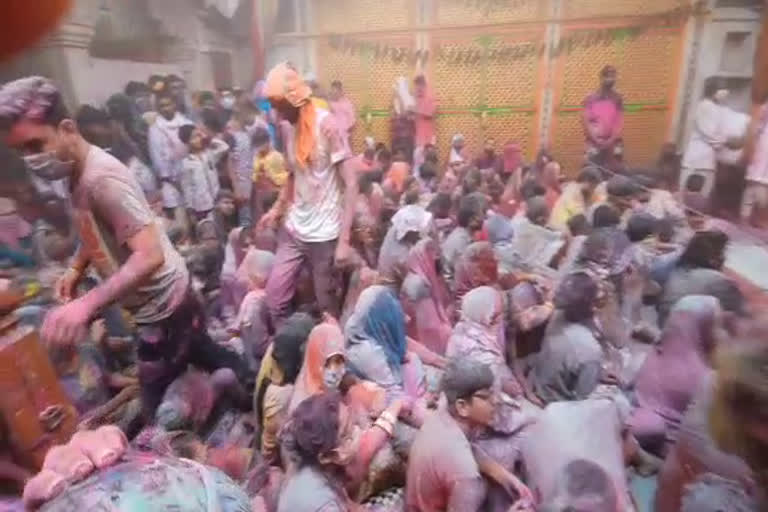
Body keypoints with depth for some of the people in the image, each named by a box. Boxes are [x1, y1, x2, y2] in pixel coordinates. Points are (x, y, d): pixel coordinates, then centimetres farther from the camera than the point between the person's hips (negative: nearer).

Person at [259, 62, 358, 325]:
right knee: (274, 296, 7)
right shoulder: (288, 126, 6)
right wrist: (277, 208, 9)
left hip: (324, 234, -6)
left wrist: (344, 240, -19)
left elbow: (351, 184, -15)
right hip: (293, 229, 6)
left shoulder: (327, 124, -13)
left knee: (327, 304, 9)